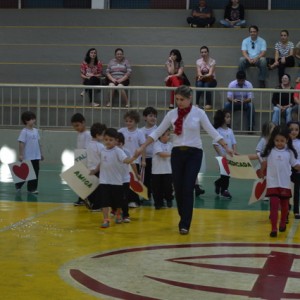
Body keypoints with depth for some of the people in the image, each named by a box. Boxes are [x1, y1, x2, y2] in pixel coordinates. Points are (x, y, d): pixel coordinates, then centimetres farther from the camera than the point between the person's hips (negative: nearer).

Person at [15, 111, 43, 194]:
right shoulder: (24, 132, -11)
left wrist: (41, 153, 16)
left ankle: (33, 188, 12)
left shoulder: (36, 131, 10)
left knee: (36, 172, 5)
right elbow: (21, 143, -13)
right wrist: (20, 155, -18)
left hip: (36, 156, 6)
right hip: (28, 157, -6)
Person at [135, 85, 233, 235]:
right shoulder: (172, 114, 3)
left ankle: (185, 224, -4)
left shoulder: (199, 113, -4)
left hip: (194, 153, -3)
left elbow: (212, 132, -3)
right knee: (178, 189, 5)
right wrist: (142, 147, 2)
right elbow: (157, 132, 7)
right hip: (177, 153, 3)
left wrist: (226, 147, -10)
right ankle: (184, 219, 26)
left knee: (188, 189, -9)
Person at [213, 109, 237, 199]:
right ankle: (224, 190, 10)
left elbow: (234, 142, 11)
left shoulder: (230, 130, 9)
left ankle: (218, 183, 31)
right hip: (222, 156, -6)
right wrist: (221, 154, -21)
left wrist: (235, 151, -6)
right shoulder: (218, 131, -9)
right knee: (225, 173, -2)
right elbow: (215, 144, -13)